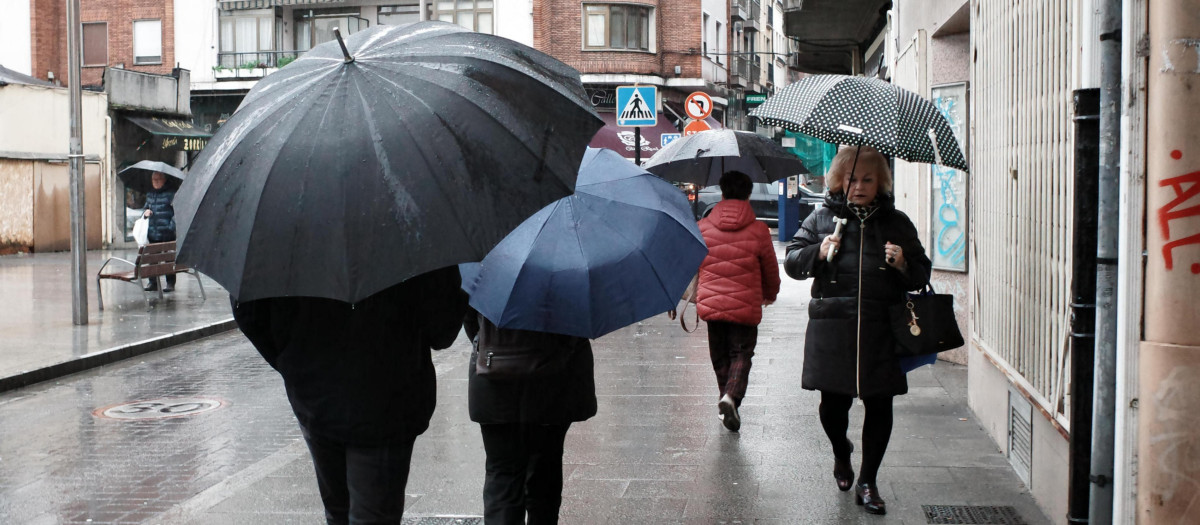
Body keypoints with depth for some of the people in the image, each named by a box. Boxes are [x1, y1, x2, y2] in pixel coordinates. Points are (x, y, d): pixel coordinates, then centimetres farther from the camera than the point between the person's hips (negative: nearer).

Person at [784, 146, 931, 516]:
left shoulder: (896, 222, 11)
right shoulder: (823, 218, 8)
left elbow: (922, 275, 14)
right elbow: (791, 262, 8)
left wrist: (904, 266, -8)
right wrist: (817, 253, -11)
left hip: (881, 331, 1)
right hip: (832, 330, -1)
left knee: (879, 406, 1)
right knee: (833, 403, 3)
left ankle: (867, 482, 16)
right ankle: (841, 454, 37)